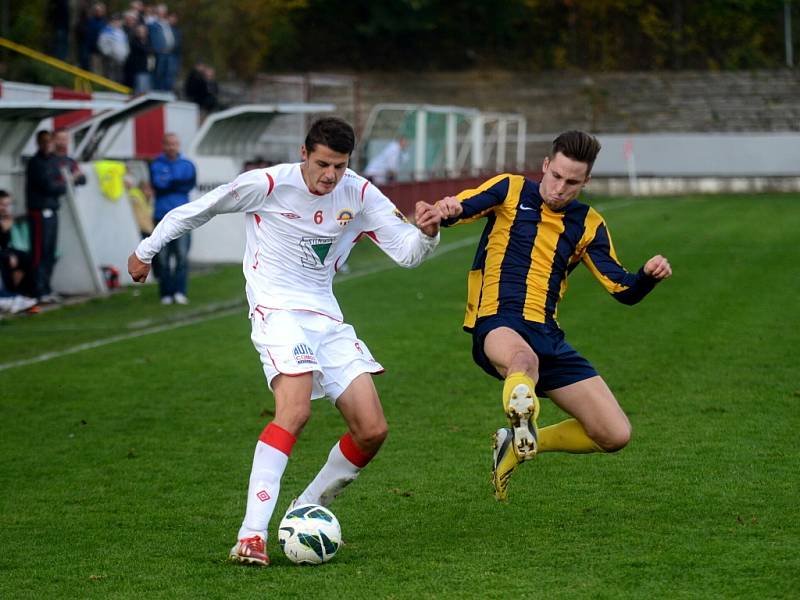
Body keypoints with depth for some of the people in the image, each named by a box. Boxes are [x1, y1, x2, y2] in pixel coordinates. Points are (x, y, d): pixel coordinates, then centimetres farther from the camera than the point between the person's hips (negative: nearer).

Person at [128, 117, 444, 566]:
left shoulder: (359, 194, 1)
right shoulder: (268, 184, -11)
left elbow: (407, 252, 0)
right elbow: (196, 211, 2)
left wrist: (427, 233, -23)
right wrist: (147, 250, 12)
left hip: (327, 318, 6)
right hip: (278, 311, -6)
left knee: (373, 431, -3)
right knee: (296, 409, -30)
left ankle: (306, 511, 17)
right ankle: (252, 534, -32)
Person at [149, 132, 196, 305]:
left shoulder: (187, 165, 11)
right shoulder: (156, 165, 8)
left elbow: (191, 183, -5)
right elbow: (157, 184, -8)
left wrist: (168, 182, -7)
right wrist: (179, 183, -7)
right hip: (162, 215, 0)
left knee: (182, 255, -10)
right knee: (163, 257, -1)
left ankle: (180, 292, -10)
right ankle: (166, 294, 4)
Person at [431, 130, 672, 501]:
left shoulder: (588, 225, 14)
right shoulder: (510, 190, 5)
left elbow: (623, 290, 11)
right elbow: (461, 208, -12)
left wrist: (649, 275, -12)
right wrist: (449, 210, -37)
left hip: (547, 337, 5)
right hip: (496, 323, -5)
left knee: (615, 435, -2)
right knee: (523, 360, -42)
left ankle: (520, 443, 15)